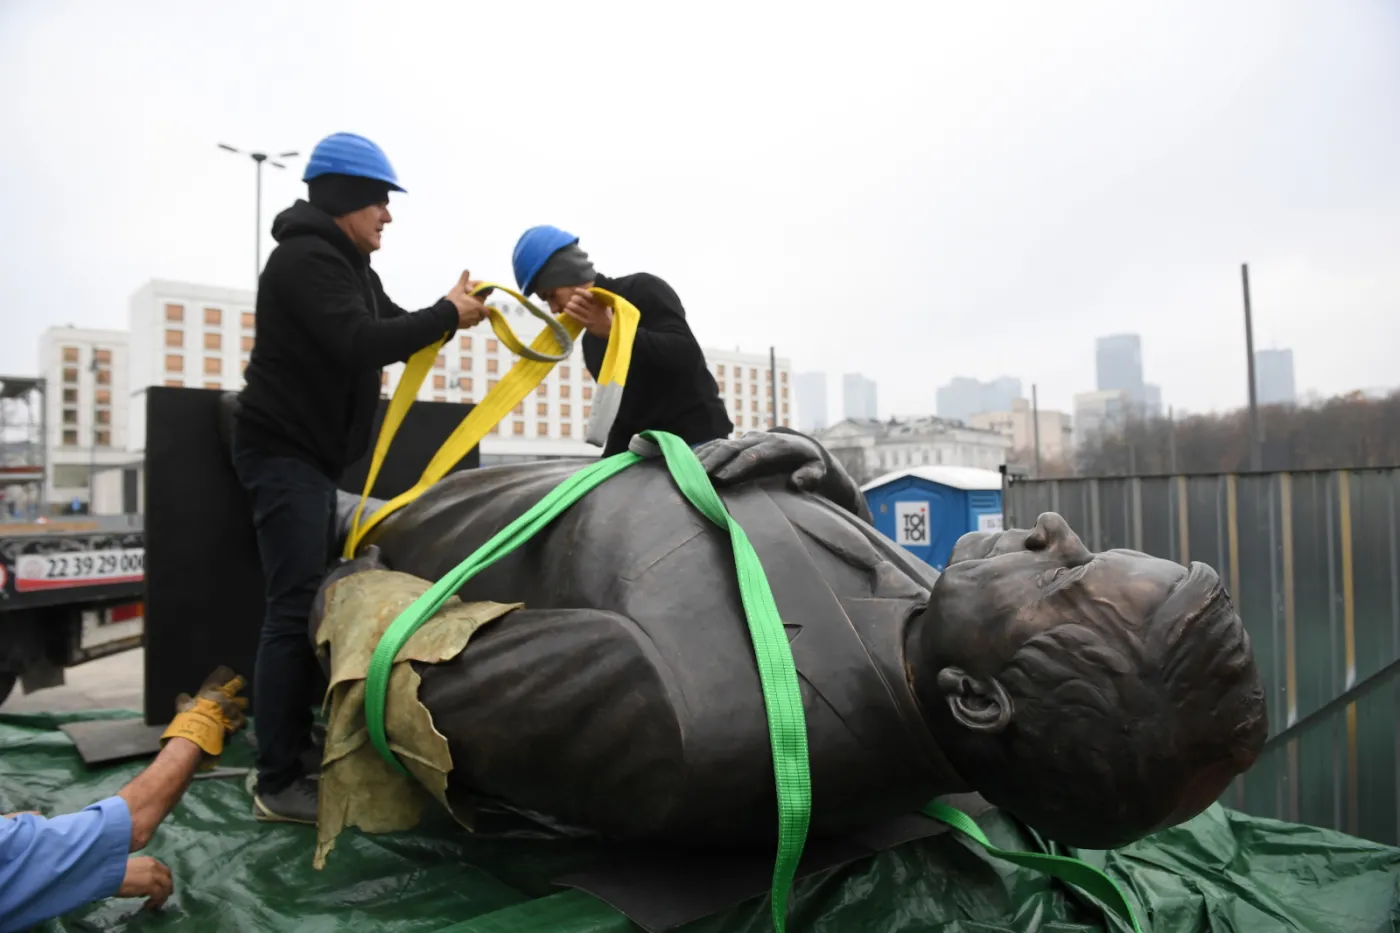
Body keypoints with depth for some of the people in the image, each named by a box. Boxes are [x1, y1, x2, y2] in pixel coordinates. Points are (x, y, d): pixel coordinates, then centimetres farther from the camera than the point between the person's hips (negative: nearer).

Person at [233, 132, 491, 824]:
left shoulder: (348, 263, 17)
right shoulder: (305, 258, -15)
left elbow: (392, 331, 15)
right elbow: (359, 345, -28)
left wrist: (454, 311, -1)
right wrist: (447, 315, -21)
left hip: (315, 453, 10)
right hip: (282, 452, -10)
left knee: (321, 602, 11)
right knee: (296, 610, -11)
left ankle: (304, 751, 22)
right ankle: (278, 785, -4)